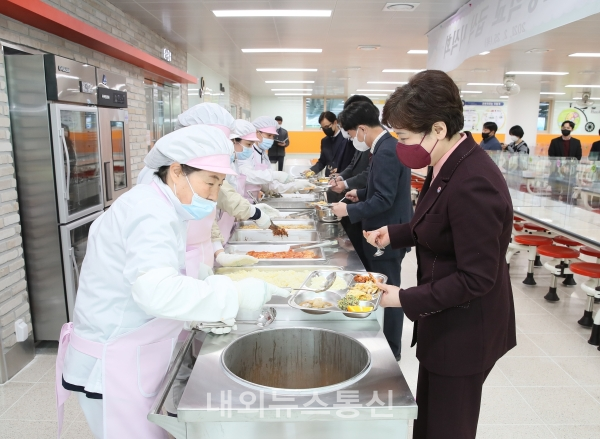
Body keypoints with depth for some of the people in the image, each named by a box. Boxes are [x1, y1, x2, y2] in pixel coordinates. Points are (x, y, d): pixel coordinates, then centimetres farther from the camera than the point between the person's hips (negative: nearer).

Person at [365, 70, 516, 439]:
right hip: (445, 321, 9)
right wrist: (394, 234, 3)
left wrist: (405, 299, -22)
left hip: (465, 333, -9)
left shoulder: (473, 184, -29)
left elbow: (476, 278, -26)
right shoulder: (449, 167, 0)